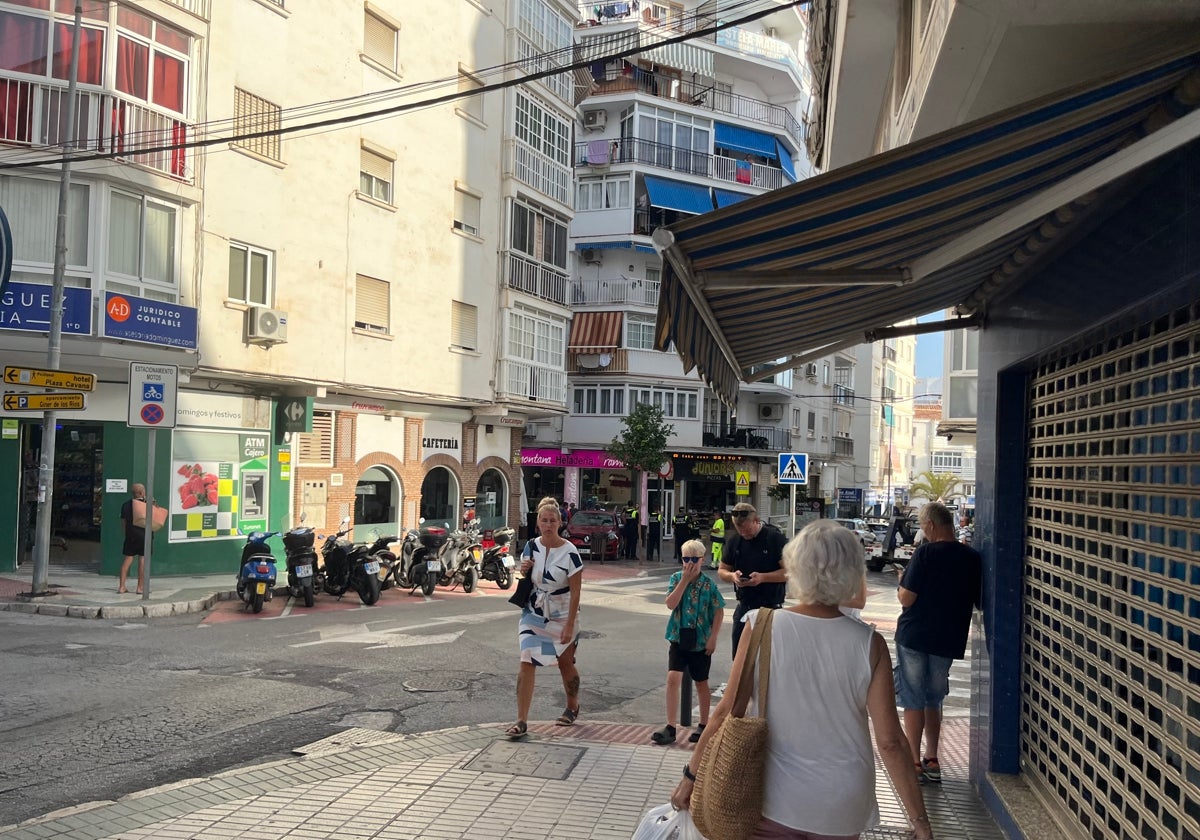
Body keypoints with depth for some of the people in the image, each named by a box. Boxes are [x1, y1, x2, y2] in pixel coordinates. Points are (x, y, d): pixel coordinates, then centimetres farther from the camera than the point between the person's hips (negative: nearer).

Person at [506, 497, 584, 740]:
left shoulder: (569, 553, -16)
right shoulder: (531, 547, -2)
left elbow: (575, 592, -14)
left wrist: (569, 626, -16)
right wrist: (524, 571, -11)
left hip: (562, 617, -3)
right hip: (534, 615, 3)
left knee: (565, 664, 13)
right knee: (526, 663, -8)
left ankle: (572, 707, 39)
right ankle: (521, 721, -5)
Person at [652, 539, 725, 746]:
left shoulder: (708, 585, -7)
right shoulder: (676, 578, -3)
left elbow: (719, 611, -2)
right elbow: (671, 603, -15)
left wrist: (713, 638, -7)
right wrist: (685, 580, -18)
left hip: (701, 641, -1)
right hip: (679, 638, 1)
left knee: (701, 683, 12)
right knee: (673, 678, -10)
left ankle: (704, 725, 28)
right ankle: (670, 727, -4)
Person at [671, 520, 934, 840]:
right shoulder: (870, 645, -13)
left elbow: (728, 710, -9)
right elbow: (890, 742, -11)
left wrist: (691, 775, 2)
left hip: (772, 801, -2)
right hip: (841, 811, 2)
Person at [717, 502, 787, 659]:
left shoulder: (775, 538, -10)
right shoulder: (734, 541, 5)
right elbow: (722, 570, 12)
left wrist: (763, 577, -25)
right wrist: (732, 576, -11)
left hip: (771, 607, -5)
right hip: (744, 606, 5)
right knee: (738, 656, 11)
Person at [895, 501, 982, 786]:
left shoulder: (925, 553, -16)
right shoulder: (973, 558, -1)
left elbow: (906, 599, -17)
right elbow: (978, 602, 10)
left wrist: (901, 586, 3)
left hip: (914, 636, -5)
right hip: (949, 639, 5)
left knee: (913, 700, 5)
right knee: (933, 699, 18)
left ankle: (915, 762, 7)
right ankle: (932, 761, 20)